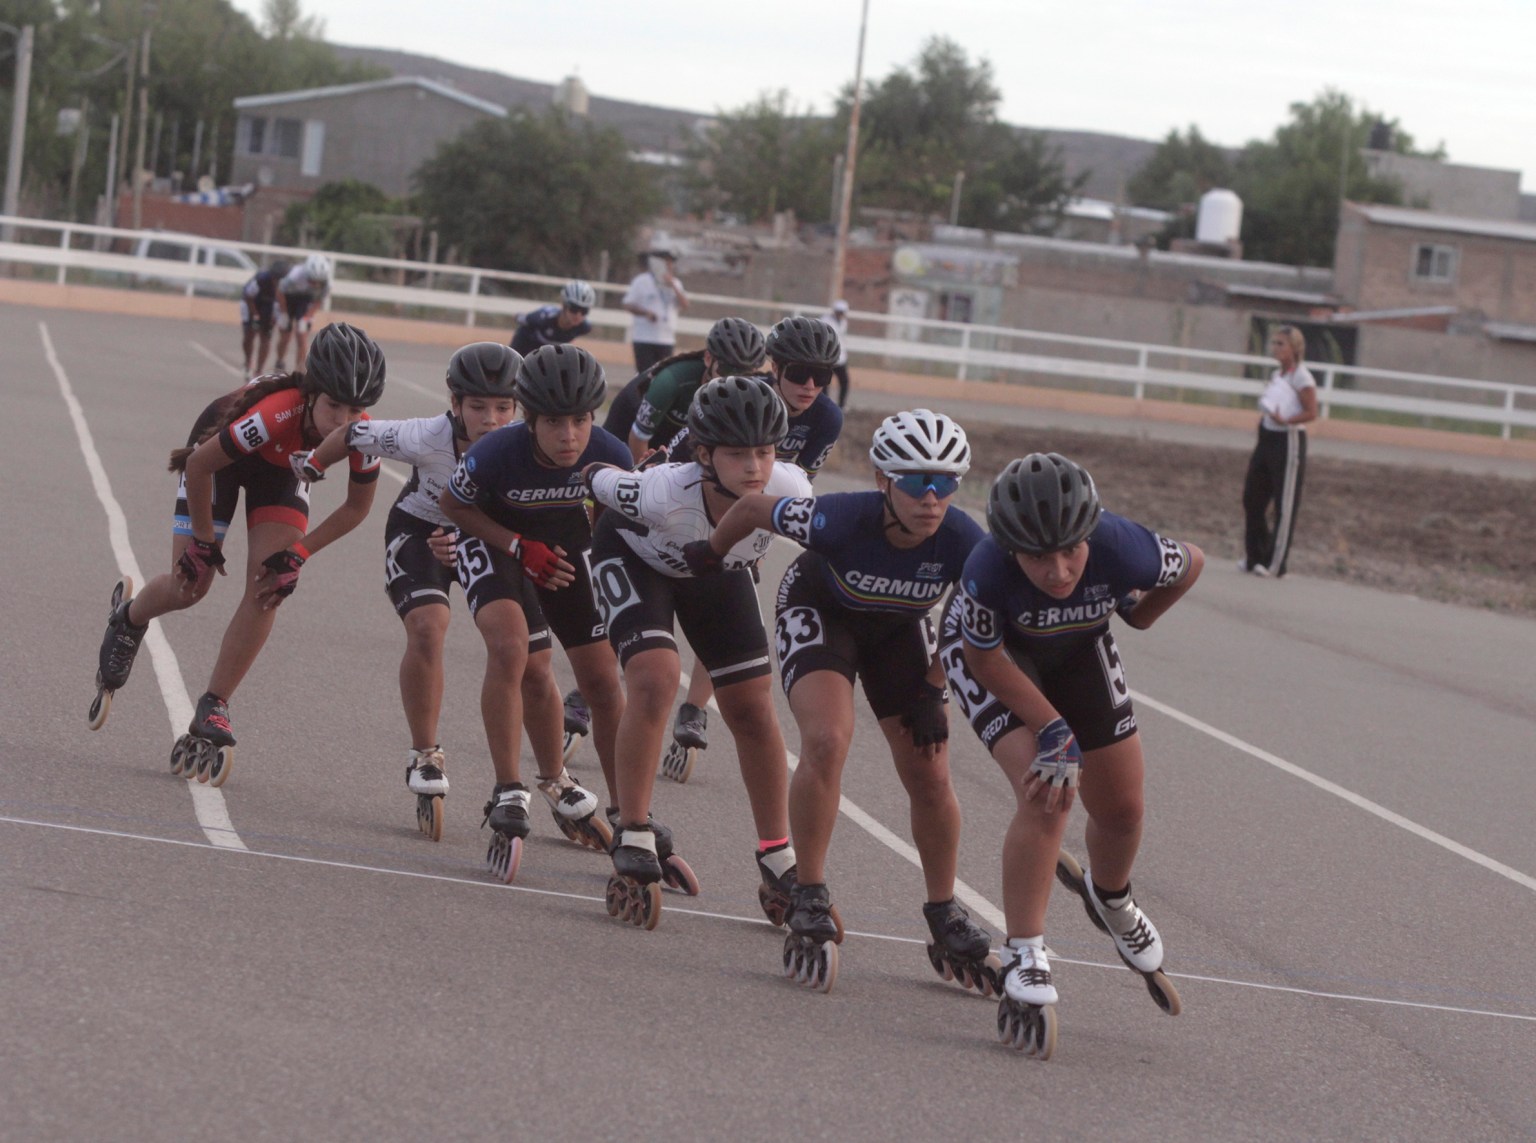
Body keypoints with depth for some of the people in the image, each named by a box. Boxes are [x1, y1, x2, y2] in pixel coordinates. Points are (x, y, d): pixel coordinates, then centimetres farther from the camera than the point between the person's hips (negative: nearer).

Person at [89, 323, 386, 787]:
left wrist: (299, 553, -17)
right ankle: (128, 618, 33)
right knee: (188, 587, -4)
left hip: (281, 467, 3)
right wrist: (204, 542, -19)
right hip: (220, 450, -3)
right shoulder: (275, 414, -45)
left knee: (267, 588, -13)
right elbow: (199, 465, -30)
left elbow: (356, 506, -11)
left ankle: (212, 712, -5)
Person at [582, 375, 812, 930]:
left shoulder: (787, 491, -35)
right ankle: (633, 843, -14)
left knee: (753, 710, 3)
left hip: (719, 571, 4)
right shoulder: (664, 495, -43)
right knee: (655, 679, -26)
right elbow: (597, 477, -22)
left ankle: (778, 862, 16)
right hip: (635, 556, -4)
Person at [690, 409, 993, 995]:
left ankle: (946, 922, 18)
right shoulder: (840, 520, -39)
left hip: (897, 628, 3)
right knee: (827, 742, -26)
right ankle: (809, 902, -13)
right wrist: (708, 555, -2)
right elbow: (750, 507, -20)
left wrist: (932, 692, -7)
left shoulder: (964, 543, -31)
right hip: (817, 611, -3)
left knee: (930, 778, -1)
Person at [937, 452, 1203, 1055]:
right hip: (986, 648, -3)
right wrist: (1054, 729, -26)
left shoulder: (1123, 550, -38)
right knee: (1046, 794, -23)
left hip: (1077, 646, 4)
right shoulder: (989, 571, -42)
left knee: (1121, 808, 11)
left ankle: (1111, 901, 45)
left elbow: (1190, 564, -14)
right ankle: (1025, 965, -16)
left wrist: (1140, 616, 2)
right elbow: (986, 659, -24)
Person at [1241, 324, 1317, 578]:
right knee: (1252, 499, 9)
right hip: (1267, 438, 9)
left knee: (1285, 506, -2)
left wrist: (1284, 420, -27)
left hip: (1289, 441, -9)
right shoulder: (1276, 376, 12)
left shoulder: (1301, 377, -11)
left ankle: (1275, 564, 2)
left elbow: (1311, 412, -16)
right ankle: (1255, 557, 21)